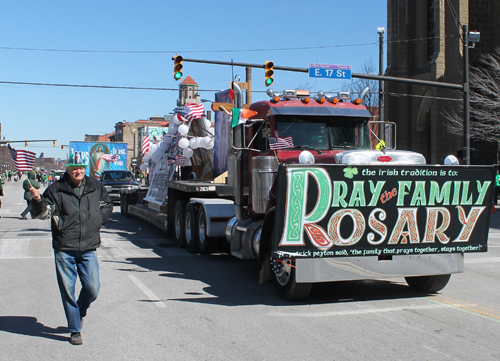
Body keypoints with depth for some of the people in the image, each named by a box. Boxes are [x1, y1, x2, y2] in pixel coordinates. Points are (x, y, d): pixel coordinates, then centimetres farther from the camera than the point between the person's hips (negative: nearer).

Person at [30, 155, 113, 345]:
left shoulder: (96, 187, 7)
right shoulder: (56, 190, -2)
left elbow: (107, 206, 23)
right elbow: (43, 213, -5)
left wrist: (98, 221, 6)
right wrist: (38, 201, -26)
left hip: (88, 248, 2)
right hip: (64, 249, -2)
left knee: (92, 288, 2)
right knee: (68, 290, 1)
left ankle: (80, 313, 34)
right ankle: (75, 330, 15)